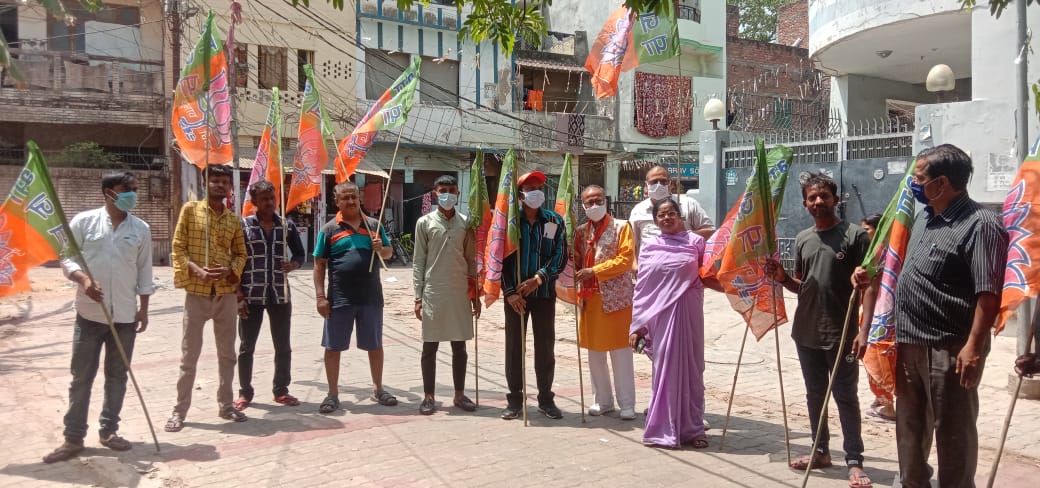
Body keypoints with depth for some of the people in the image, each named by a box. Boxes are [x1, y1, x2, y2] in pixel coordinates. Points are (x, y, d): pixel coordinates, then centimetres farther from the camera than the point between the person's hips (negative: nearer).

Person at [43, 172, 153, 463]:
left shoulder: (141, 229, 4)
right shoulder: (84, 221, -2)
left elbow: (144, 271, 7)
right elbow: (67, 258, -2)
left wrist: (143, 309, 5)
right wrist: (83, 279, -21)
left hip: (125, 315, 2)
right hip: (89, 314, -2)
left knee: (117, 376, 10)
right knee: (81, 377, 4)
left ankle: (108, 430, 24)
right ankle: (73, 438, 14)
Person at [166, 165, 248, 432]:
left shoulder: (234, 219, 9)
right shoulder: (190, 209, -1)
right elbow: (178, 248, -3)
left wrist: (230, 271, -9)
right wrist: (197, 270, -19)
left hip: (226, 294, 4)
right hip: (196, 293, -4)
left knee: (227, 353, 11)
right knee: (189, 355, 2)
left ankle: (225, 404, 23)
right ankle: (179, 411, 12)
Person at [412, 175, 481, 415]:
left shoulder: (466, 223, 7)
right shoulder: (425, 222, 1)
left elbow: (471, 261, 9)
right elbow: (418, 262, 0)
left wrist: (475, 294, 7)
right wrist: (418, 296, -5)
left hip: (460, 293, 2)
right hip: (433, 292, -2)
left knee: (459, 346, 9)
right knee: (430, 346, 3)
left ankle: (459, 394, 19)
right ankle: (428, 396, 13)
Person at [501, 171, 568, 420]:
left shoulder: (554, 221, 3)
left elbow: (560, 256, -1)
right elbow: (501, 259, -3)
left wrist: (538, 279, -14)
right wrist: (509, 292, -10)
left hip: (545, 292, 1)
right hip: (515, 294, -1)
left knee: (545, 346, 7)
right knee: (514, 346, 5)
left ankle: (546, 399, 19)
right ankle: (515, 399, 15)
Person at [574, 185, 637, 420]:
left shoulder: (621, 227, -2)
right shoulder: (581, 231, 11)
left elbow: (626, 259, -11)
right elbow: (577, 261, 14)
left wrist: (594, 271, -16)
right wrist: (577, 273, -9)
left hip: (617, 297, -5)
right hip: (590, 297, 5)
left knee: (620, 352, -1)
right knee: (594, 351, 9)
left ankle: (627, 403, 7)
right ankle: (603, 400, 21)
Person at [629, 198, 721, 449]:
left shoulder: (695, 242, 3)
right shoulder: (649, 247, 5)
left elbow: (707, 277, 9)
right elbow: (641, 288, 5)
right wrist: (636, 325, 2)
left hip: (689, 313, 0)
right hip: (660, 315, 0)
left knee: (690, 368, 6)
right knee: (664, 369, 4)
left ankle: (692, 428, 17)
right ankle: (664, 429, 12)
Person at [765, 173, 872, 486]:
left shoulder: (855, 235, -7)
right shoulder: (802, 239, 9)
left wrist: (864, 330, -17)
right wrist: (782, 278, -4)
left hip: (841, 333, -5)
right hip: (806, 332, 5)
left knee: (845, 397, 2)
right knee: (815, 394, 15)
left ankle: (854, 462, 11)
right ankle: (821, 451, 28)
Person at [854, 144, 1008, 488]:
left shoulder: (981, 225, -15)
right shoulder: (924, 217, 12)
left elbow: (989, 293, -22)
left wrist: (974, 346, -26)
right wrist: (872, 276, 14)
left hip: (950, 348, -9)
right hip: (910, 343, 9)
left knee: (952, 431, 3)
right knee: (910, 424, 20)